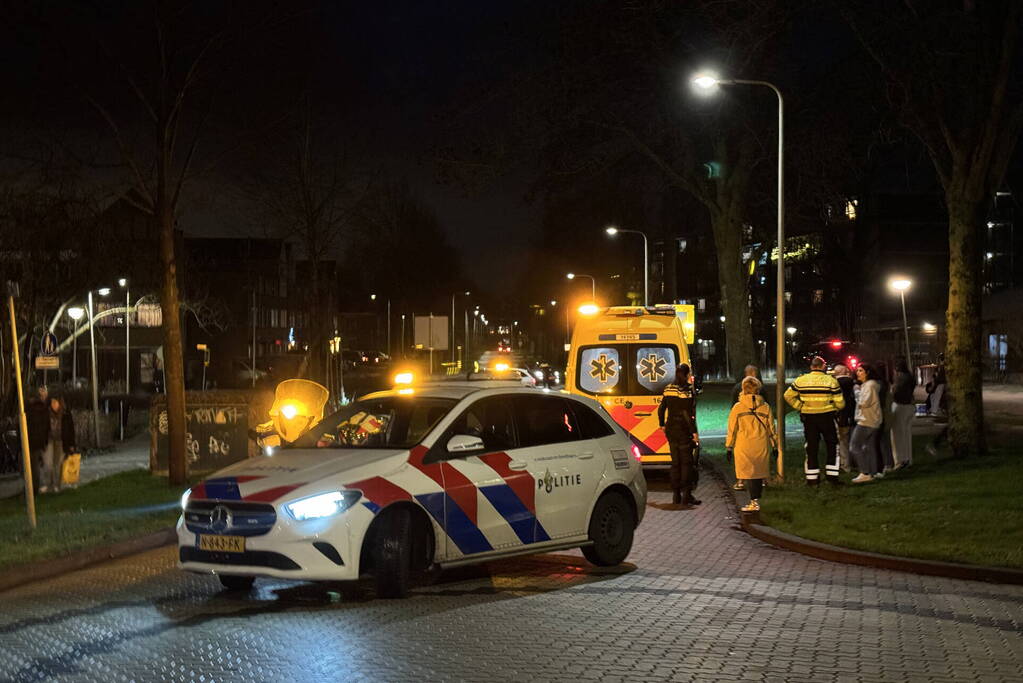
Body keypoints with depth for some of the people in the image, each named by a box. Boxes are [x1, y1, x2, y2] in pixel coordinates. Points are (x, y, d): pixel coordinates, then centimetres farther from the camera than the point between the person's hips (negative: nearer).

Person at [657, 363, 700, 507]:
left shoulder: (668, 389, 6)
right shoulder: (688, 391, -13)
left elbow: (661, 409, 10)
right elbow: (688, 413, -18)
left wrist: (662, 425, 22)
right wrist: (694, 432, -16)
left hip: (671, 430, 6)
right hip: (684, 430, -6)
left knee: (675, 462, 12)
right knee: (687, 462, 0)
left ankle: (676, 494, 13)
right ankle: (686, 495, -3)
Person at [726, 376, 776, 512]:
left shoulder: (738, 407, -5)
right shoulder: (765, 407, 2)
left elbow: (732, 429, -2)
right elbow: (771, 428, 7)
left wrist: (729, 447, 4)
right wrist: (775, 445, 16)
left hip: (744, 446, -3)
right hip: (762, 446, 3)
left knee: (749, 473, 1)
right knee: (759, 473, 12)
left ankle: (754, 502, -5)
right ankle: (756, 500, 16)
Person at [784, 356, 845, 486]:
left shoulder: (801, 380, -1)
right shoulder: (831, 381, -7)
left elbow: (788, 396, 1)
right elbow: (840, 403, -7)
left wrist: (800, 407, 7)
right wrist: (834, 409, 13)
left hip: (808, 417, 2)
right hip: (827, 417, -2)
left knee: (811, 447, 9)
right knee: (832, 446, 11)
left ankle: (812, 478, 9)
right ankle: (832, 475, 6)